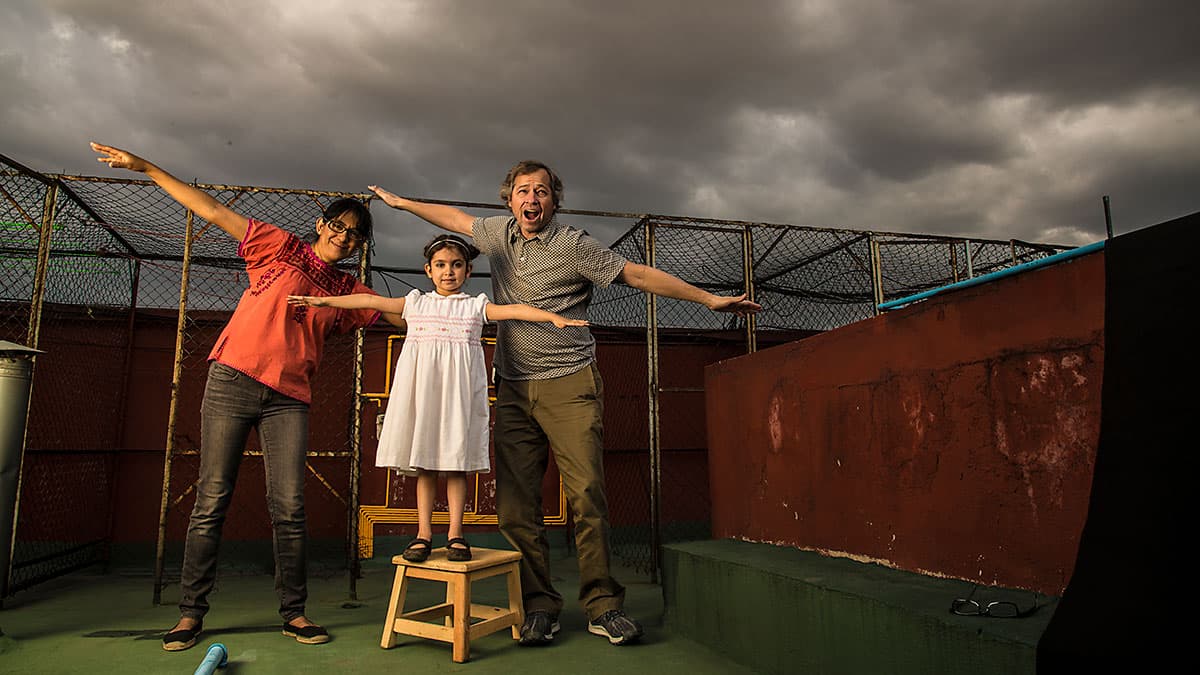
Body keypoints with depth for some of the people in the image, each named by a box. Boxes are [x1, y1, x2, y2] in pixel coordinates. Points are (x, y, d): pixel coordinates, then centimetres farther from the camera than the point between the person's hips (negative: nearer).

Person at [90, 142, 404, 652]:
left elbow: (402, 315, 19)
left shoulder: (348, 291, 14)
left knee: (289, 507, -4)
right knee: (211, 500, -1)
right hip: (234, 380, -2)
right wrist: (145, 168, 6)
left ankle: (294, 612, 7)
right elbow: (214, 211, 7)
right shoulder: (281, 247, 7)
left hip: (289, 398, 2)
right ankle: (191, 612, 10)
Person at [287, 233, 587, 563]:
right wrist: (323, 300, 12)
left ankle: (455, 534, 4)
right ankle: (424, 533, 8)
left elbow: (515, 310, -2)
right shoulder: (416, 303, 15)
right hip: (421, 385, 2)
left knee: (457, 462, -2)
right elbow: (370, 300, 13)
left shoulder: (476, 306, 10)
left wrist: (554, 317, -15)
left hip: (457, 387, -1)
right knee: (423, 463, 2)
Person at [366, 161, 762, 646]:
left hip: (569, 386, -4)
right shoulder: (499, 233, 13)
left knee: (587, 495, -8)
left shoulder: (573, 245, -3)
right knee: (516, 502, 0)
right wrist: (402, 202, 40)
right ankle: (539, 605, 11)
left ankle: (602, 606, 4)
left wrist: (709, 299, -5)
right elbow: (455, 217, 31)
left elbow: (639, 275, -4)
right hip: (514, 390, 5)